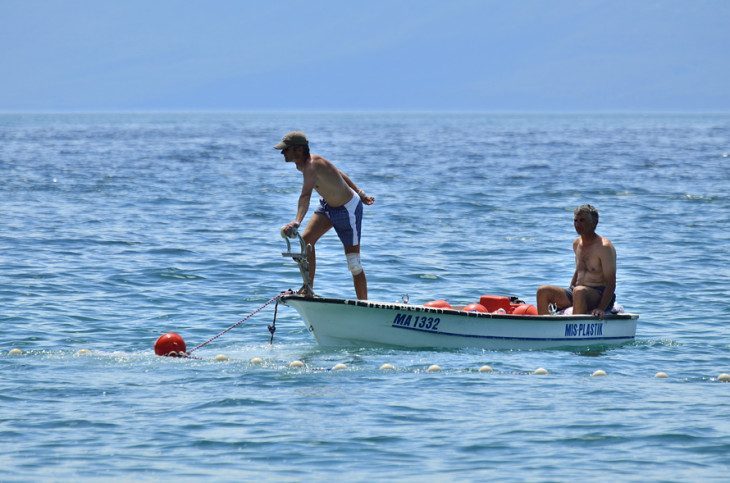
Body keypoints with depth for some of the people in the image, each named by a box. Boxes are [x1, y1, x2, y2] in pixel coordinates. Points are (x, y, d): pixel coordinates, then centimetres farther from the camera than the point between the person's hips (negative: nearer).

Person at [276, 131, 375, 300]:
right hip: (328, 205, 9)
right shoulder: (304, 163, -3)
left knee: (353, 262, -2)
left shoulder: (312, 165, -33)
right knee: (306, 239, -6)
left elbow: (305, 195, -51)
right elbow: (339, 174, 9)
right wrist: (360, 193, 19)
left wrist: (297, 221, -66)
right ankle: (308, 290, -1)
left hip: (348, 209, -9)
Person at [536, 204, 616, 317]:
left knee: (579, 292, -39)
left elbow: (611, 284, -17)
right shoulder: (577, 244, 12)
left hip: (601, 296, -8)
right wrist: (567, 297, 14)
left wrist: (601, 308, -31)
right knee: (543, 292, -5)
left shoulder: (604, 247, -13)